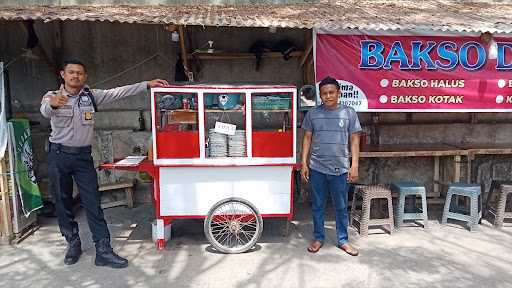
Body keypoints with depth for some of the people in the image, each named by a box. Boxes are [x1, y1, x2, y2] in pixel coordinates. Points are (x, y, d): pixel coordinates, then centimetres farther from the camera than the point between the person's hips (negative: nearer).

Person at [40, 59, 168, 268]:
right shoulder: (52, 96, -4)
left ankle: (103, 251, 0)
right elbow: (45, 111, -26)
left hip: (83, 156, 1)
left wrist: (147, 85, -7)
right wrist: (52, 104, -51)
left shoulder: (91, 95, 4)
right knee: (63, 202, 8)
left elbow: (118, 93, -2)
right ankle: (73, 244, 25)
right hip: (59, 155, -1)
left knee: (93, 203, -2)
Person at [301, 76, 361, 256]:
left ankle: (343, 240, 25)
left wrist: (354, 165, -4)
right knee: (318, 206, 12)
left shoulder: (349, 113, 0)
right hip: (317, 168, 1)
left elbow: (354, 140, 2)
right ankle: (318, 238, 27)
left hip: (340, 168, -1)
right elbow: (307, 138, 7)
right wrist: (304, 163, 2)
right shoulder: (312, 114, 3)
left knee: (341, 207, 10)